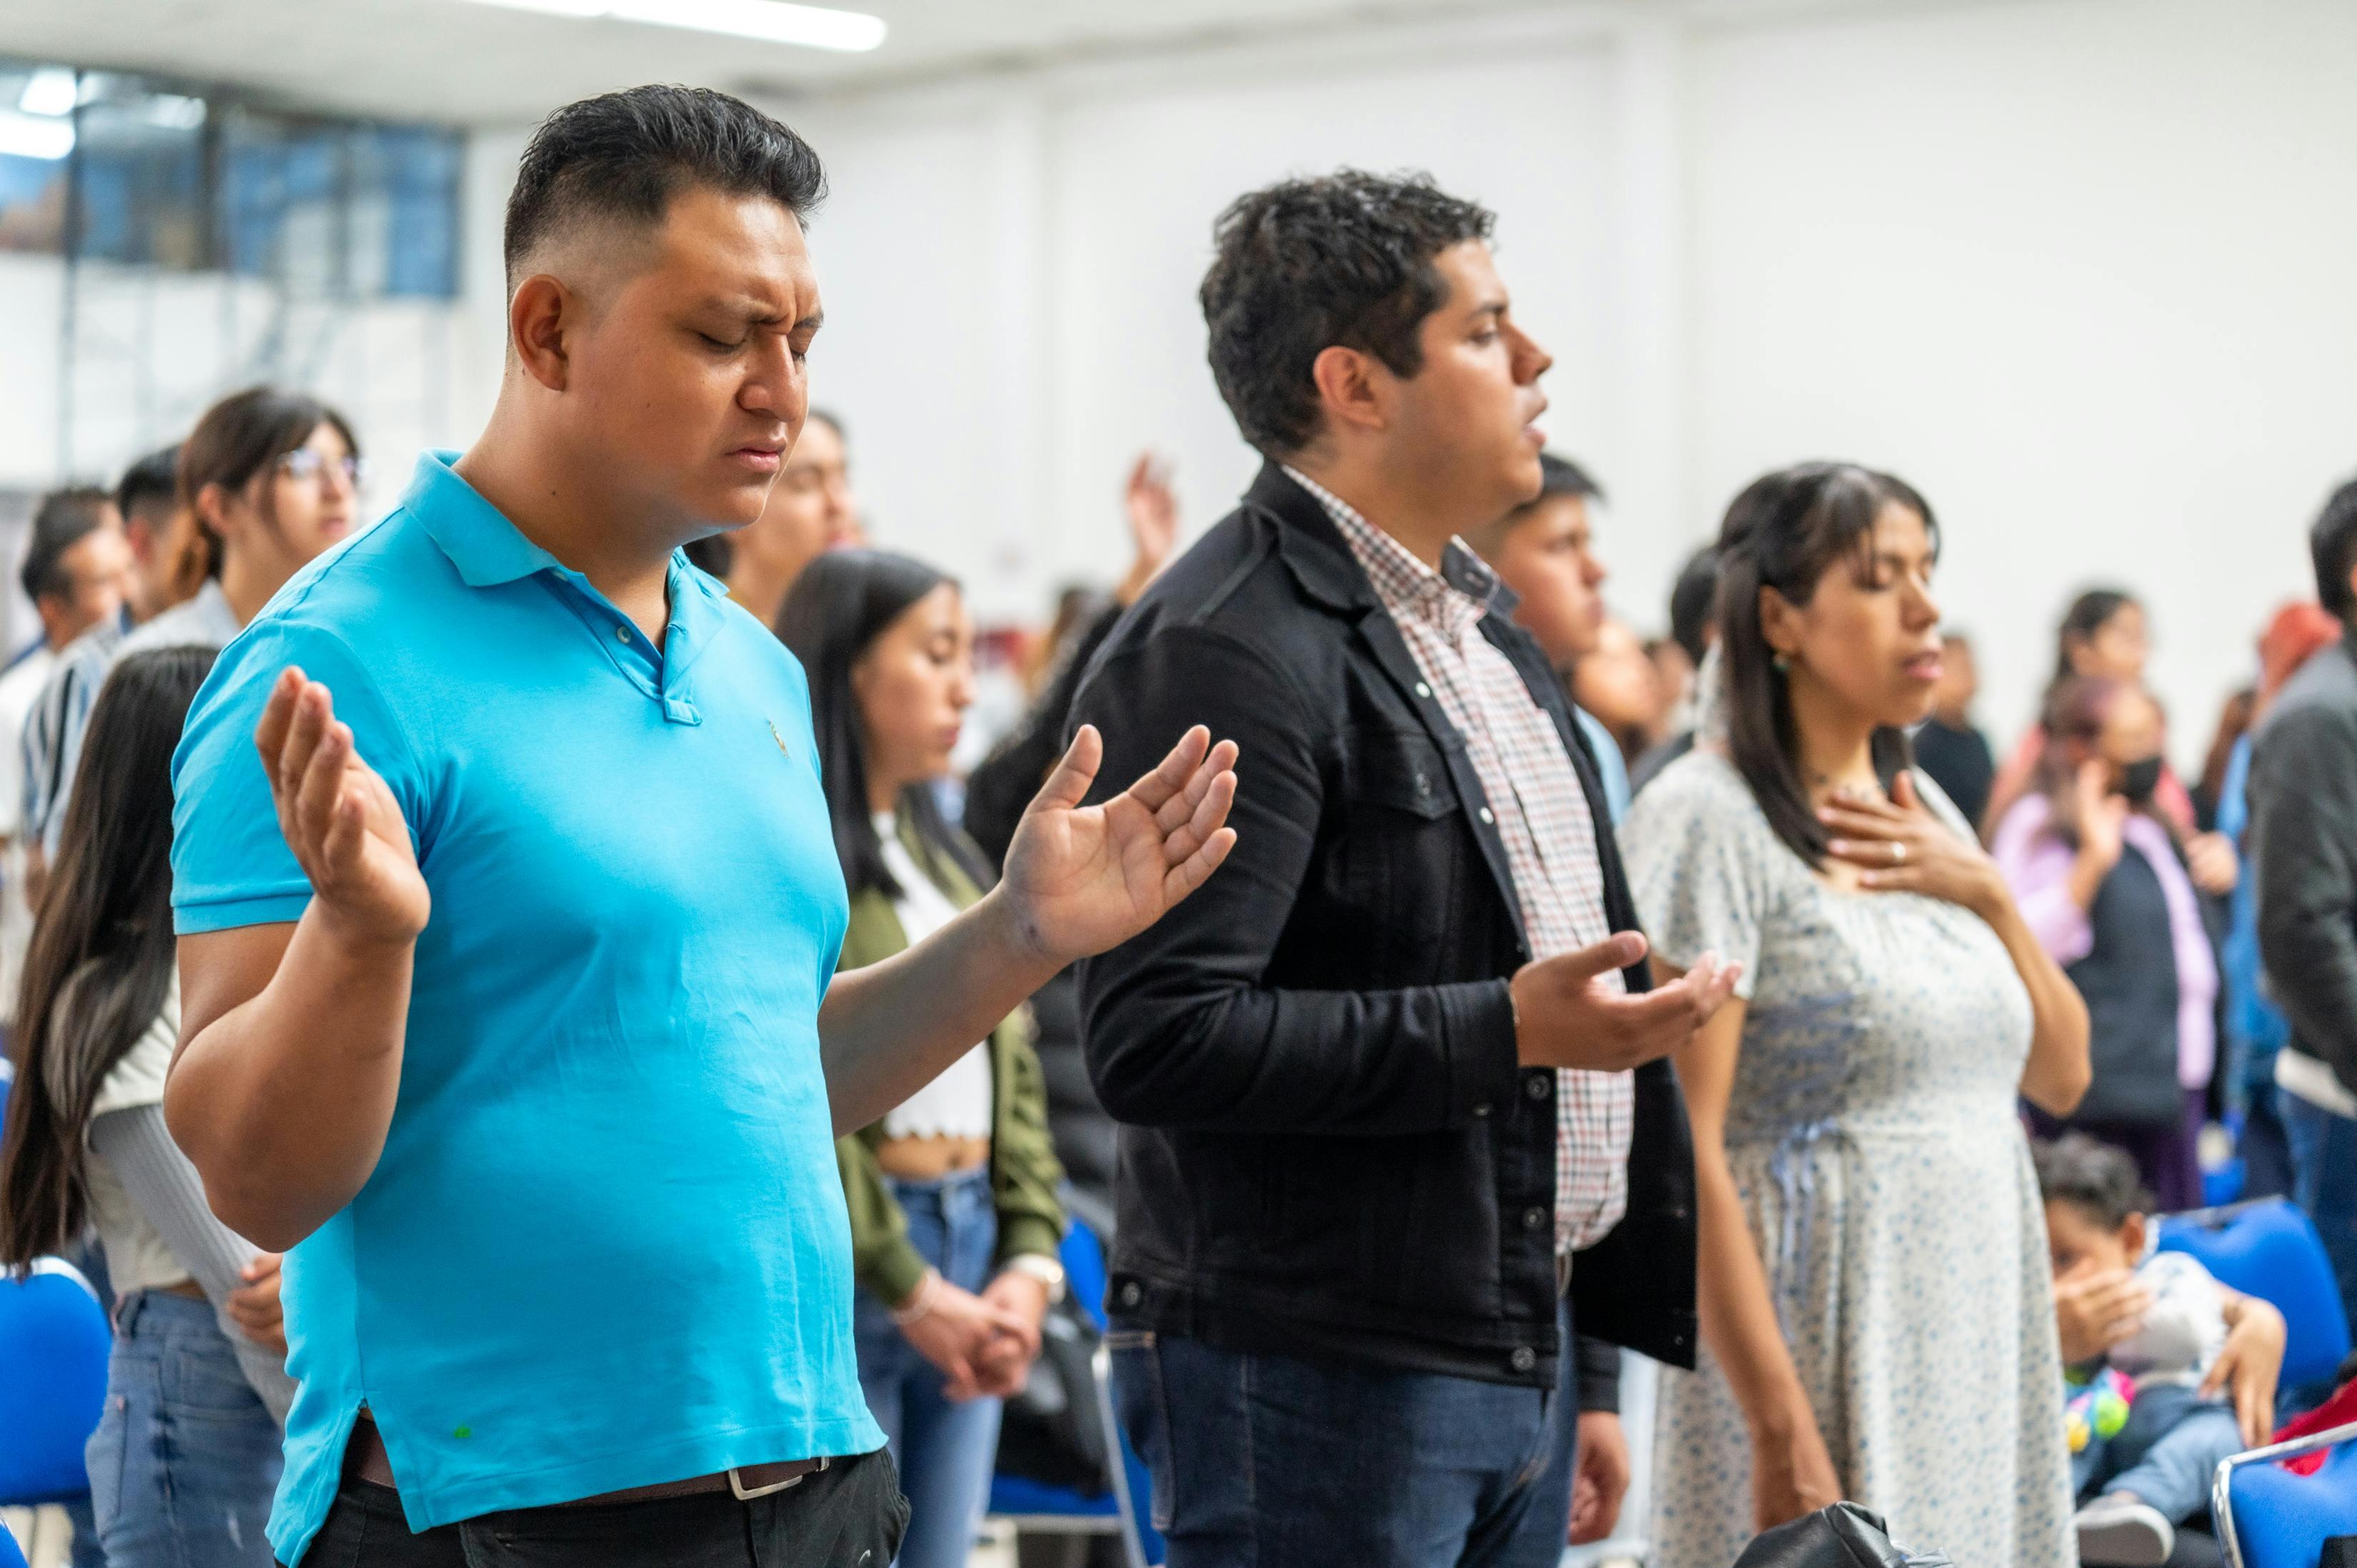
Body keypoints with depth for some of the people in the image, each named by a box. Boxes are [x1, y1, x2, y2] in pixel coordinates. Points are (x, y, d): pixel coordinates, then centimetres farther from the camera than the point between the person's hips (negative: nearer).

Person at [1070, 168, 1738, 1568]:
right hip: (1317, 1386, -9)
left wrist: (1589, 1370, 22)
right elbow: (1159, 1040, -23)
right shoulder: (1228, 651, -15)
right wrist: (1507, 1029, -22)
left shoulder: (1487, 631, 17)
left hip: (1517, 1360, 9)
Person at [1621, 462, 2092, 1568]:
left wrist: (1988, 893, -1)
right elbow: (1682, 1154, -16)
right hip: (1818, 1347, -7)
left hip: (1981, 1341, 7)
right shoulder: (1707, 818, -11)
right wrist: (1783, 1432, -21)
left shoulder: (1923, 809, 13)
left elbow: (2061, 1075, 16)